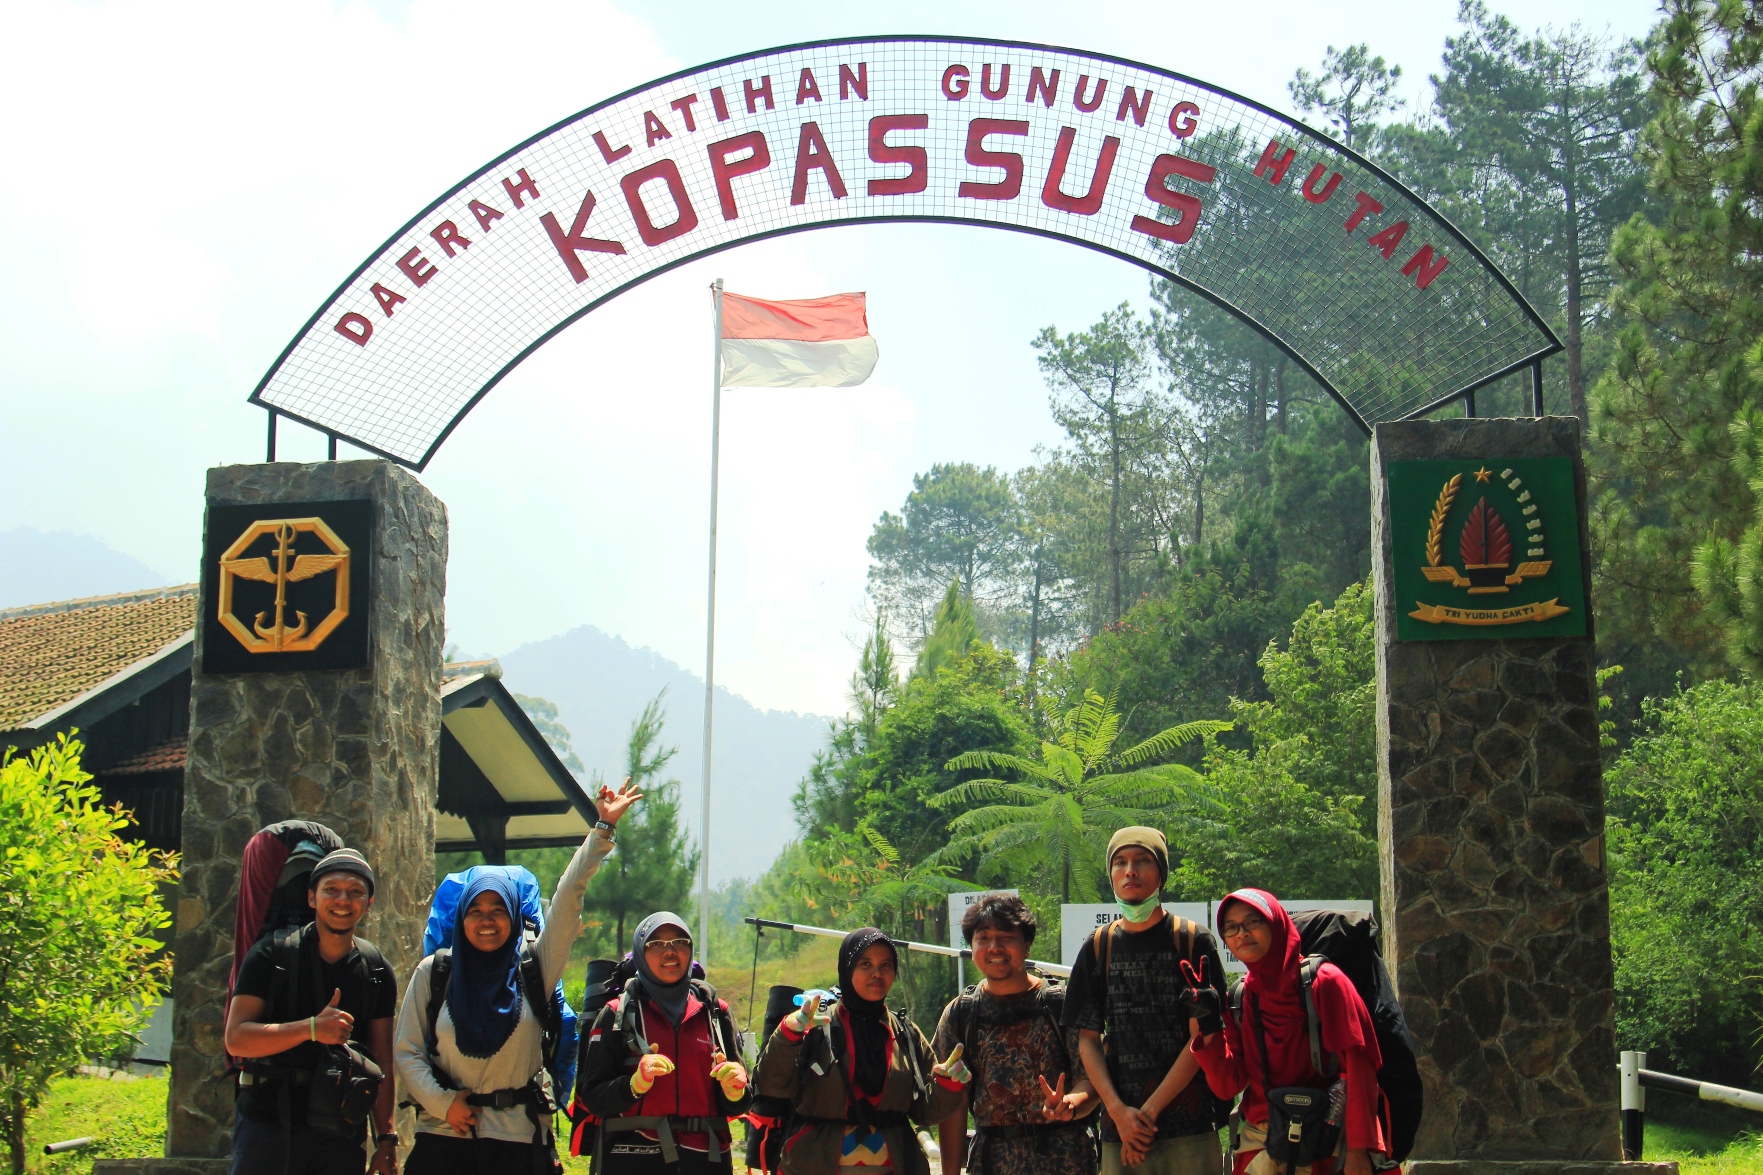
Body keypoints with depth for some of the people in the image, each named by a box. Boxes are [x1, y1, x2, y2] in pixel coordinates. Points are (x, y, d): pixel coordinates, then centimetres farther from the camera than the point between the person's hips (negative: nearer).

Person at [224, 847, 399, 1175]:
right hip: (267, 1126, -3)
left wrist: (386, 1140, 3)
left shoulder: (377, 972, 6)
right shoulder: (272, 954, -4)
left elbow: (382, 1063, 8)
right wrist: (311, 1028, -23)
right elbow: (236, 1039, -11)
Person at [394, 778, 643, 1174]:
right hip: (444, 1139, 0)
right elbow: (407, 1052, 6)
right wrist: (443, 1102, -8)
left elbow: (569, 897, -1)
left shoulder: (534, 967, 4)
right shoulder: (433, 973, 5)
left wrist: (603, 828, -5)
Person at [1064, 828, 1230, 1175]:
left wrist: (1149, 1110, -9)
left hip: (1190, 1127, -2)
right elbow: (1088, 1039, 6)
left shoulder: (1193, 941, 1)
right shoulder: (1097, 948, 9)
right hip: (1119, 1128, 2)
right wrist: (1118, 1111, -8)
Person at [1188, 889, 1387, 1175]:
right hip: (1258, 1148, 4)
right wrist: (1210, 1030, -14)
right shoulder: (1240, 999, 7)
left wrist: (1358, 1151, -18)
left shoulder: (1324, 982, -8)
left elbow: (1358, 1068, -13)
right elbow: (1228, 1086, 1)